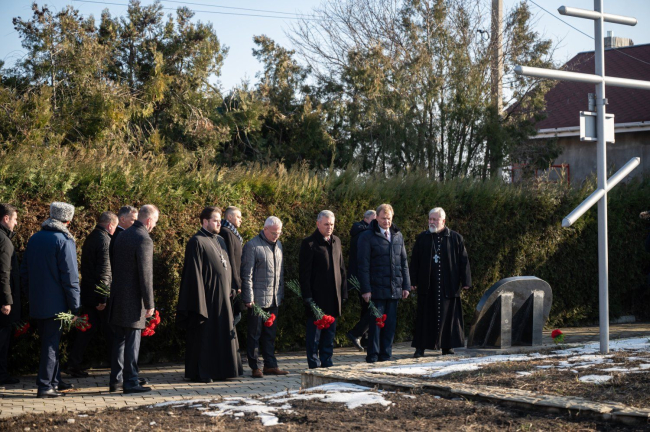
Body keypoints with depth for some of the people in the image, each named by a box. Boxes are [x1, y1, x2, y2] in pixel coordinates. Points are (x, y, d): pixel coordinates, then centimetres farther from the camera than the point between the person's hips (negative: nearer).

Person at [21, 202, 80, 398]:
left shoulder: (34, 239, 9)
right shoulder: (64, 241, -13)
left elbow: (24, 271, 15)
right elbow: (70, 277, -15)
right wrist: (75, 306, -11)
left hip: (36, 303, 7)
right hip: (55, 304, -7)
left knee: (48, 342, 17)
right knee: (51, 344, -1)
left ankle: (55, 380, 26)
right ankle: (45, 385, -2)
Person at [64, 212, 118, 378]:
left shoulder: (90, 238, 13)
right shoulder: (105, 240, -16)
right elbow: (104, 271, -21)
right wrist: (103, 298, -21)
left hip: (87, 293, 9)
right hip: (99, 294, -9)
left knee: (88, 328, 12)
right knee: (110, 329, 1)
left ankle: (73, 364, 10)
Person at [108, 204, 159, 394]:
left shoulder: (122, 236, 11)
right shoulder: (144, 240, -16)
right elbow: (145, 275, -18)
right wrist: (149, 303, -13)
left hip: (117, 296, 8)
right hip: (133, 298, -8)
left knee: (119, 341, 15)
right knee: (132, 342, -3)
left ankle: (115, 380, 20)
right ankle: (130, 382, 0)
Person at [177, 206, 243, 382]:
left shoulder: (220, 241, 16)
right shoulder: (197, 242, -9)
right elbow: (195, 273, -14)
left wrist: (230, 290, 14)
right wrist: (200, 301, -18)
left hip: (222, 297, 8)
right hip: (207, 296, -8)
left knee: (223, 334, 10)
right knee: (203, 335, -2)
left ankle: (219, 370, 17)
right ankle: (200, 372, 4)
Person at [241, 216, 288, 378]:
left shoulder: (278, 245, 14)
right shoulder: (252, 246, -9)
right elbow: (247, 275, -10)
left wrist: (281, 294, 17)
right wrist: (249, 298, -12)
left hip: (273, 298, 7)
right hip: (258, 298, -7)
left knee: (270, 333, 11)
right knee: (255, 333, 0)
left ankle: (270, 365, 17)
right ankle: (255, 367, 5)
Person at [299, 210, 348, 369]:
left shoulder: (336, 241, 14)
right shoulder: (309, 243, -7)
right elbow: (304, 272, -10)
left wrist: (343, 291, 12)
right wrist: (307, 296, -14)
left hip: (333, 296, 6)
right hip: (317, 295, -6)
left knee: (330, 332, 11)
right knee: (315, 331, -1)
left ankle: (327, 363, 18)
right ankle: (314, 365, 4)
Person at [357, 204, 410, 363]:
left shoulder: (398, 236, 14)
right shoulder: (367, 236, -3)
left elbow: (403, 262, 17)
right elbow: (363, 265, -6)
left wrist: (406, 285, 11)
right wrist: (365, 289, -12)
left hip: (394, 289, 5)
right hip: (377, 289, -5)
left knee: (390, 324, 7)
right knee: (376, 323, -4)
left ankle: (386, 356, 14)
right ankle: (372, 357, 3)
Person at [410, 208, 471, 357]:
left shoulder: (455, 238, 3)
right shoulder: (422, 238, 7)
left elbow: (463, 260, 3)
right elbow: (415, 260, 7)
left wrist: (465, 281, -3)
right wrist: (414, 281, 1)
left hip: (449, 285, -1)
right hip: (427, 286, 1)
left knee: (448, 315, 4)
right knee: (425, 316, 1)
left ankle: (447, 346, 13)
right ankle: (420, 347, 3)